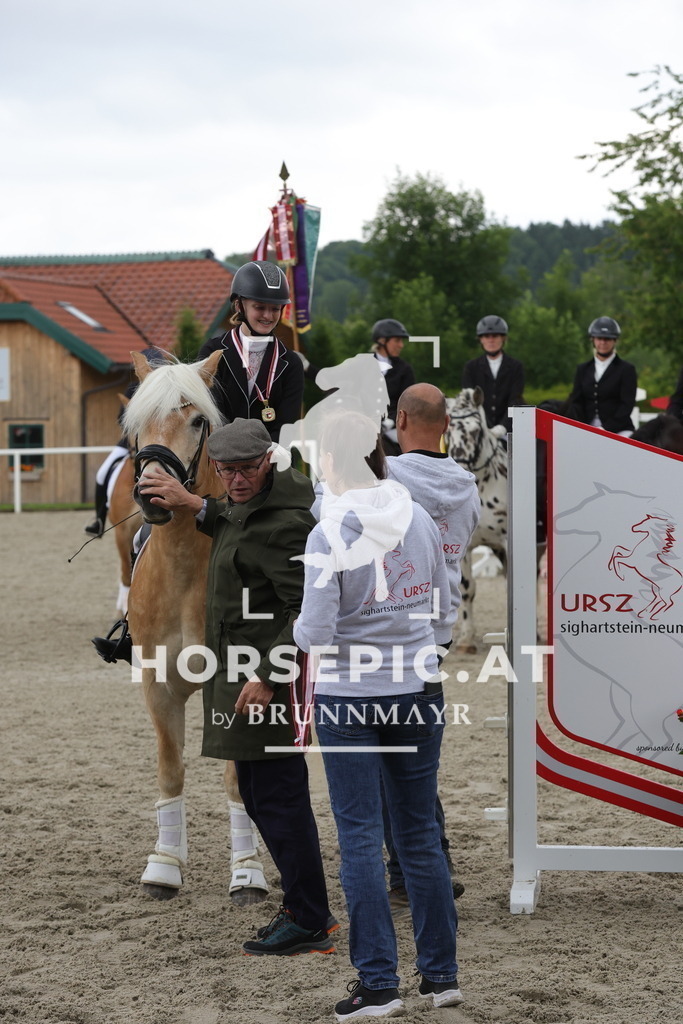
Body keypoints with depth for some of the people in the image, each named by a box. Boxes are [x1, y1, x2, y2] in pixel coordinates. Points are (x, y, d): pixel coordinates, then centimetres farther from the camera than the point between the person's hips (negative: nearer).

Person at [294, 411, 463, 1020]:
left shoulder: (330, 535, -15)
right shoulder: (421, 522, 0)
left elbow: (315, 633, -16)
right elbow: (442, 616, 8)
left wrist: (299, 630, 6)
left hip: (349, 699, -4)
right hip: (418, 692, 4)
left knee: (360, 839, 3)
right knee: (420, 834, 13)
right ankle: (442, 975, 19)